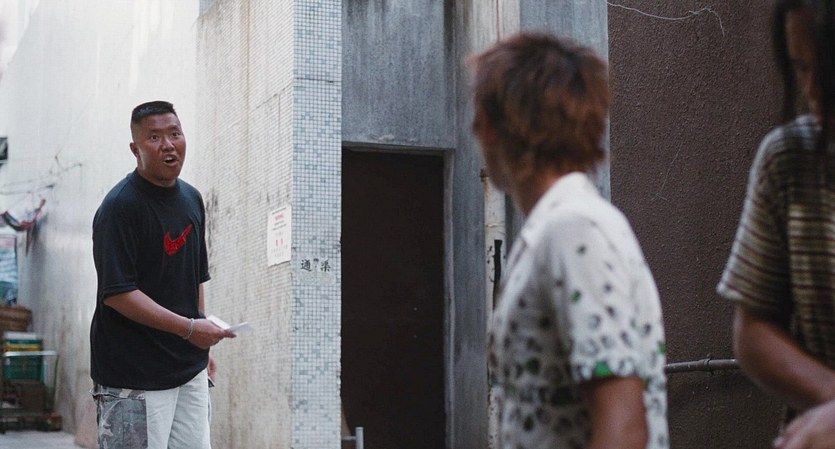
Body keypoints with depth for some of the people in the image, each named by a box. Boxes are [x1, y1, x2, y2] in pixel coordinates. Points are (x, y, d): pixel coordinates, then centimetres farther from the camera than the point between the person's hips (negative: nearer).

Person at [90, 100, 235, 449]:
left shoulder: (192, 199, 11)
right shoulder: (120, 207, -13)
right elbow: (116, 293, -19)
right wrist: (188, 328, -23)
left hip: (189, 368, 7)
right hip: (134, 378, -7)